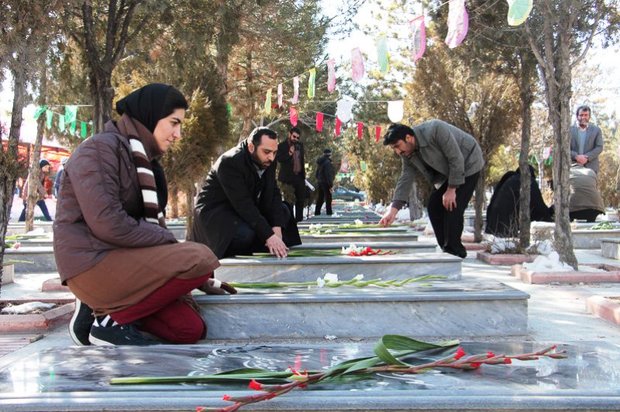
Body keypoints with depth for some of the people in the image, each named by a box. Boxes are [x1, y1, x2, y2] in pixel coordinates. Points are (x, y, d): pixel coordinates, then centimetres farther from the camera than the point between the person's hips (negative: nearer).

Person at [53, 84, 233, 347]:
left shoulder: (142, 158, 17)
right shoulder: (100, 148, -11)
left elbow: (150, 223, 16)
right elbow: (108, 224, -22)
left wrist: (200, 280, 9)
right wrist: (171, 241, -11)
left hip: (122, 260, 9)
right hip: (93, 263, -9)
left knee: (191, 330, -4)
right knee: (200, 258, -22)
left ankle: (103, 308, 5)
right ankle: (110, 320, -12)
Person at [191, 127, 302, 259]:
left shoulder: (267, 161, -7)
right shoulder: (230, 162, -28)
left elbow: (273, 195, -7)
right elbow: (243, 204, -34)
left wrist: (277, 228, -23)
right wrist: (269, 236, -37)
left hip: (246, 208, 8)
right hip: (214, 211, -8)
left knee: (283, 211, -5)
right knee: (245, 233, -33)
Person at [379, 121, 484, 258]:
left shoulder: (435, 130, -33)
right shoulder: (407, 154, -9)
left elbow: (456, 159, -29)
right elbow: (405, 179, -10)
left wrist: (451, 190, -25)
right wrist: (393, 210, -19)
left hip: (467, 164, -8)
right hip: (446, 172, 8)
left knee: (453, 208, -19)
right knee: (434, 207, 0)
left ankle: (454, 250, -9)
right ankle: (446, 249, 10)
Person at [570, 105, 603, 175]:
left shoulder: (596, 130, 9)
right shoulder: (570, 130, 7)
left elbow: (599, 147, 1)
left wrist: (587, 157, -14)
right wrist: (576, 156, -17)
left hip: (590, 167, 0)